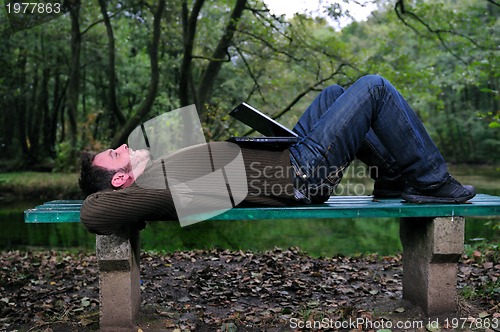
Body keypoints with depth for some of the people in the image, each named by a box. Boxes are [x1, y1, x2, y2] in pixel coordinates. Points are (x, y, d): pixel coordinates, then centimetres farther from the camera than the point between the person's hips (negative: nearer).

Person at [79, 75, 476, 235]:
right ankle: (431, 181, 9)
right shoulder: (155, 185, -23)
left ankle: (392, 176, 27)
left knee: (334, 93, 23)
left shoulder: (156, 173, 2)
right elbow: (93, 214, -38)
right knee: (375, 87, -8)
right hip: (302, 171, -10)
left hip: (289, 153, 10)